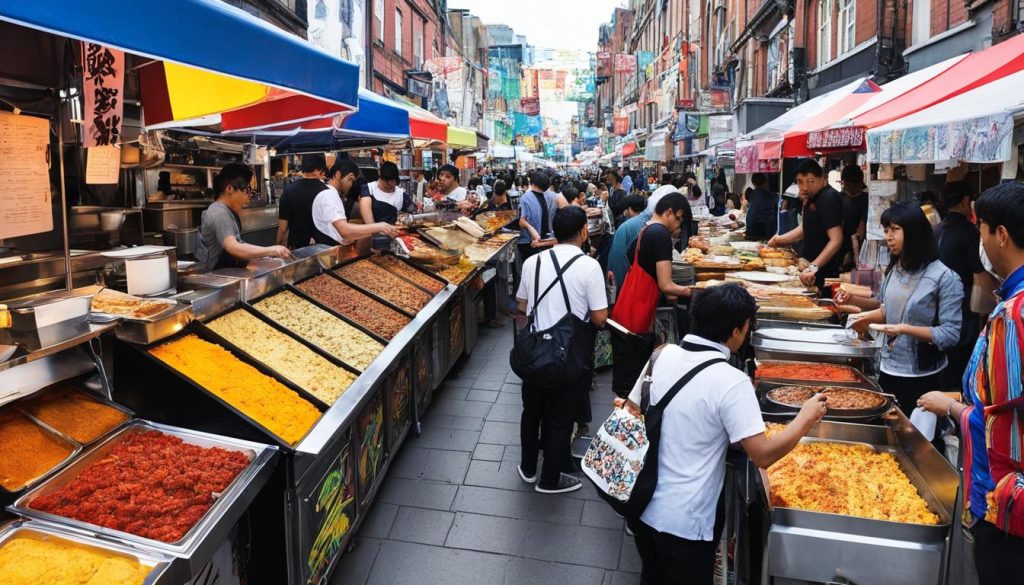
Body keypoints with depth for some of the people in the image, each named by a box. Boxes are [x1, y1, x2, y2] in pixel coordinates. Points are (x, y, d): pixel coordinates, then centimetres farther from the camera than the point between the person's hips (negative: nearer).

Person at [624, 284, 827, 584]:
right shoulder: (730, 382, -22)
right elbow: (763, 456, -20)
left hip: (642, 505, 5)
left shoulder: (663, 355, -5)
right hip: (684, 521, -5)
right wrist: (807, 417, -6)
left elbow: (631, 412, 7)